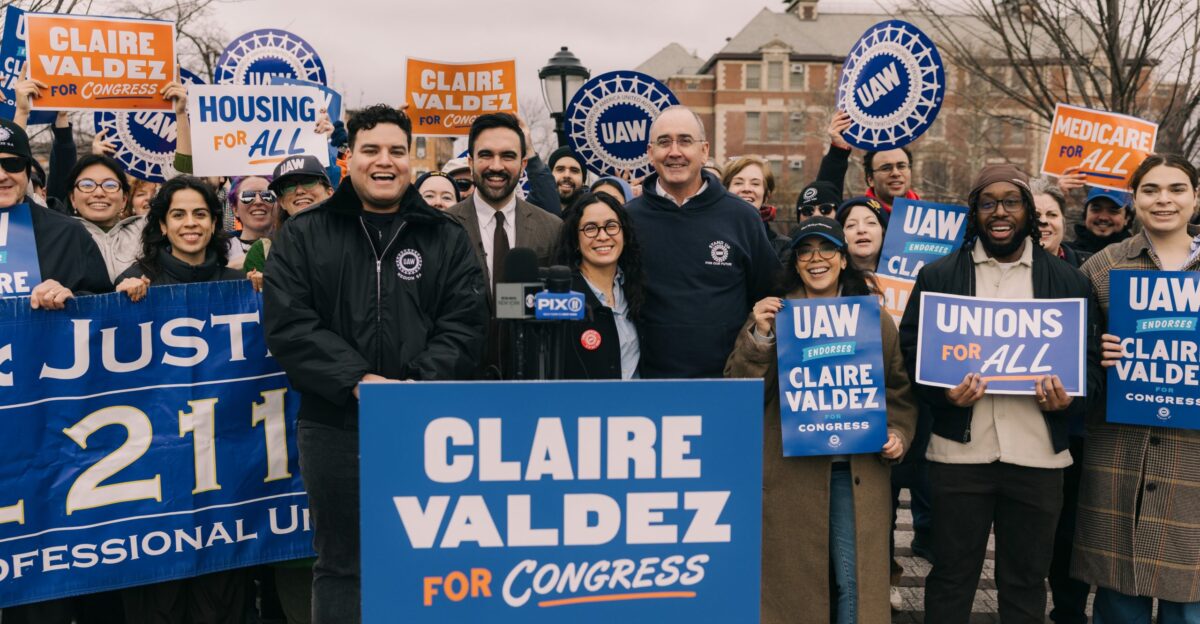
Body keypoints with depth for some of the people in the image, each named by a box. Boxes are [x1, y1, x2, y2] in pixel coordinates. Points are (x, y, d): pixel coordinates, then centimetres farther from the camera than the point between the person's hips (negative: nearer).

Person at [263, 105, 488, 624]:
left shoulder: (446, 238, 8)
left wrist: (418, 385, -15)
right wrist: (358, 379, -16)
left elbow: (464, 324, 0)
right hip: (335, 424, -1)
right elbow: (287, 323, -5)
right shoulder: (303, 235, 5)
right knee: (340, 563, 10)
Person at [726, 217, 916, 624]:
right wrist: (759, 335, -17)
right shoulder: (774, 314, 3)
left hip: (857, 471, 1)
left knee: (855, 580, 2)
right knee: (794, 581, 7)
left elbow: (900, 388, 15)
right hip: (791, 472, -1)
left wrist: (898, 432, -2)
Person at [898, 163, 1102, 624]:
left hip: (1038, 456, 1)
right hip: (959, 452, -1)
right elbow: (910, 350, 3)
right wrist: (943, 392, -15)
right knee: (951, 576, 9)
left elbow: (1090, 358, 9)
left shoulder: (1069, 282, 8)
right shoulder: (937, 276, 5)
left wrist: (1069, 398, -12)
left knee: (1026, 581, 13)